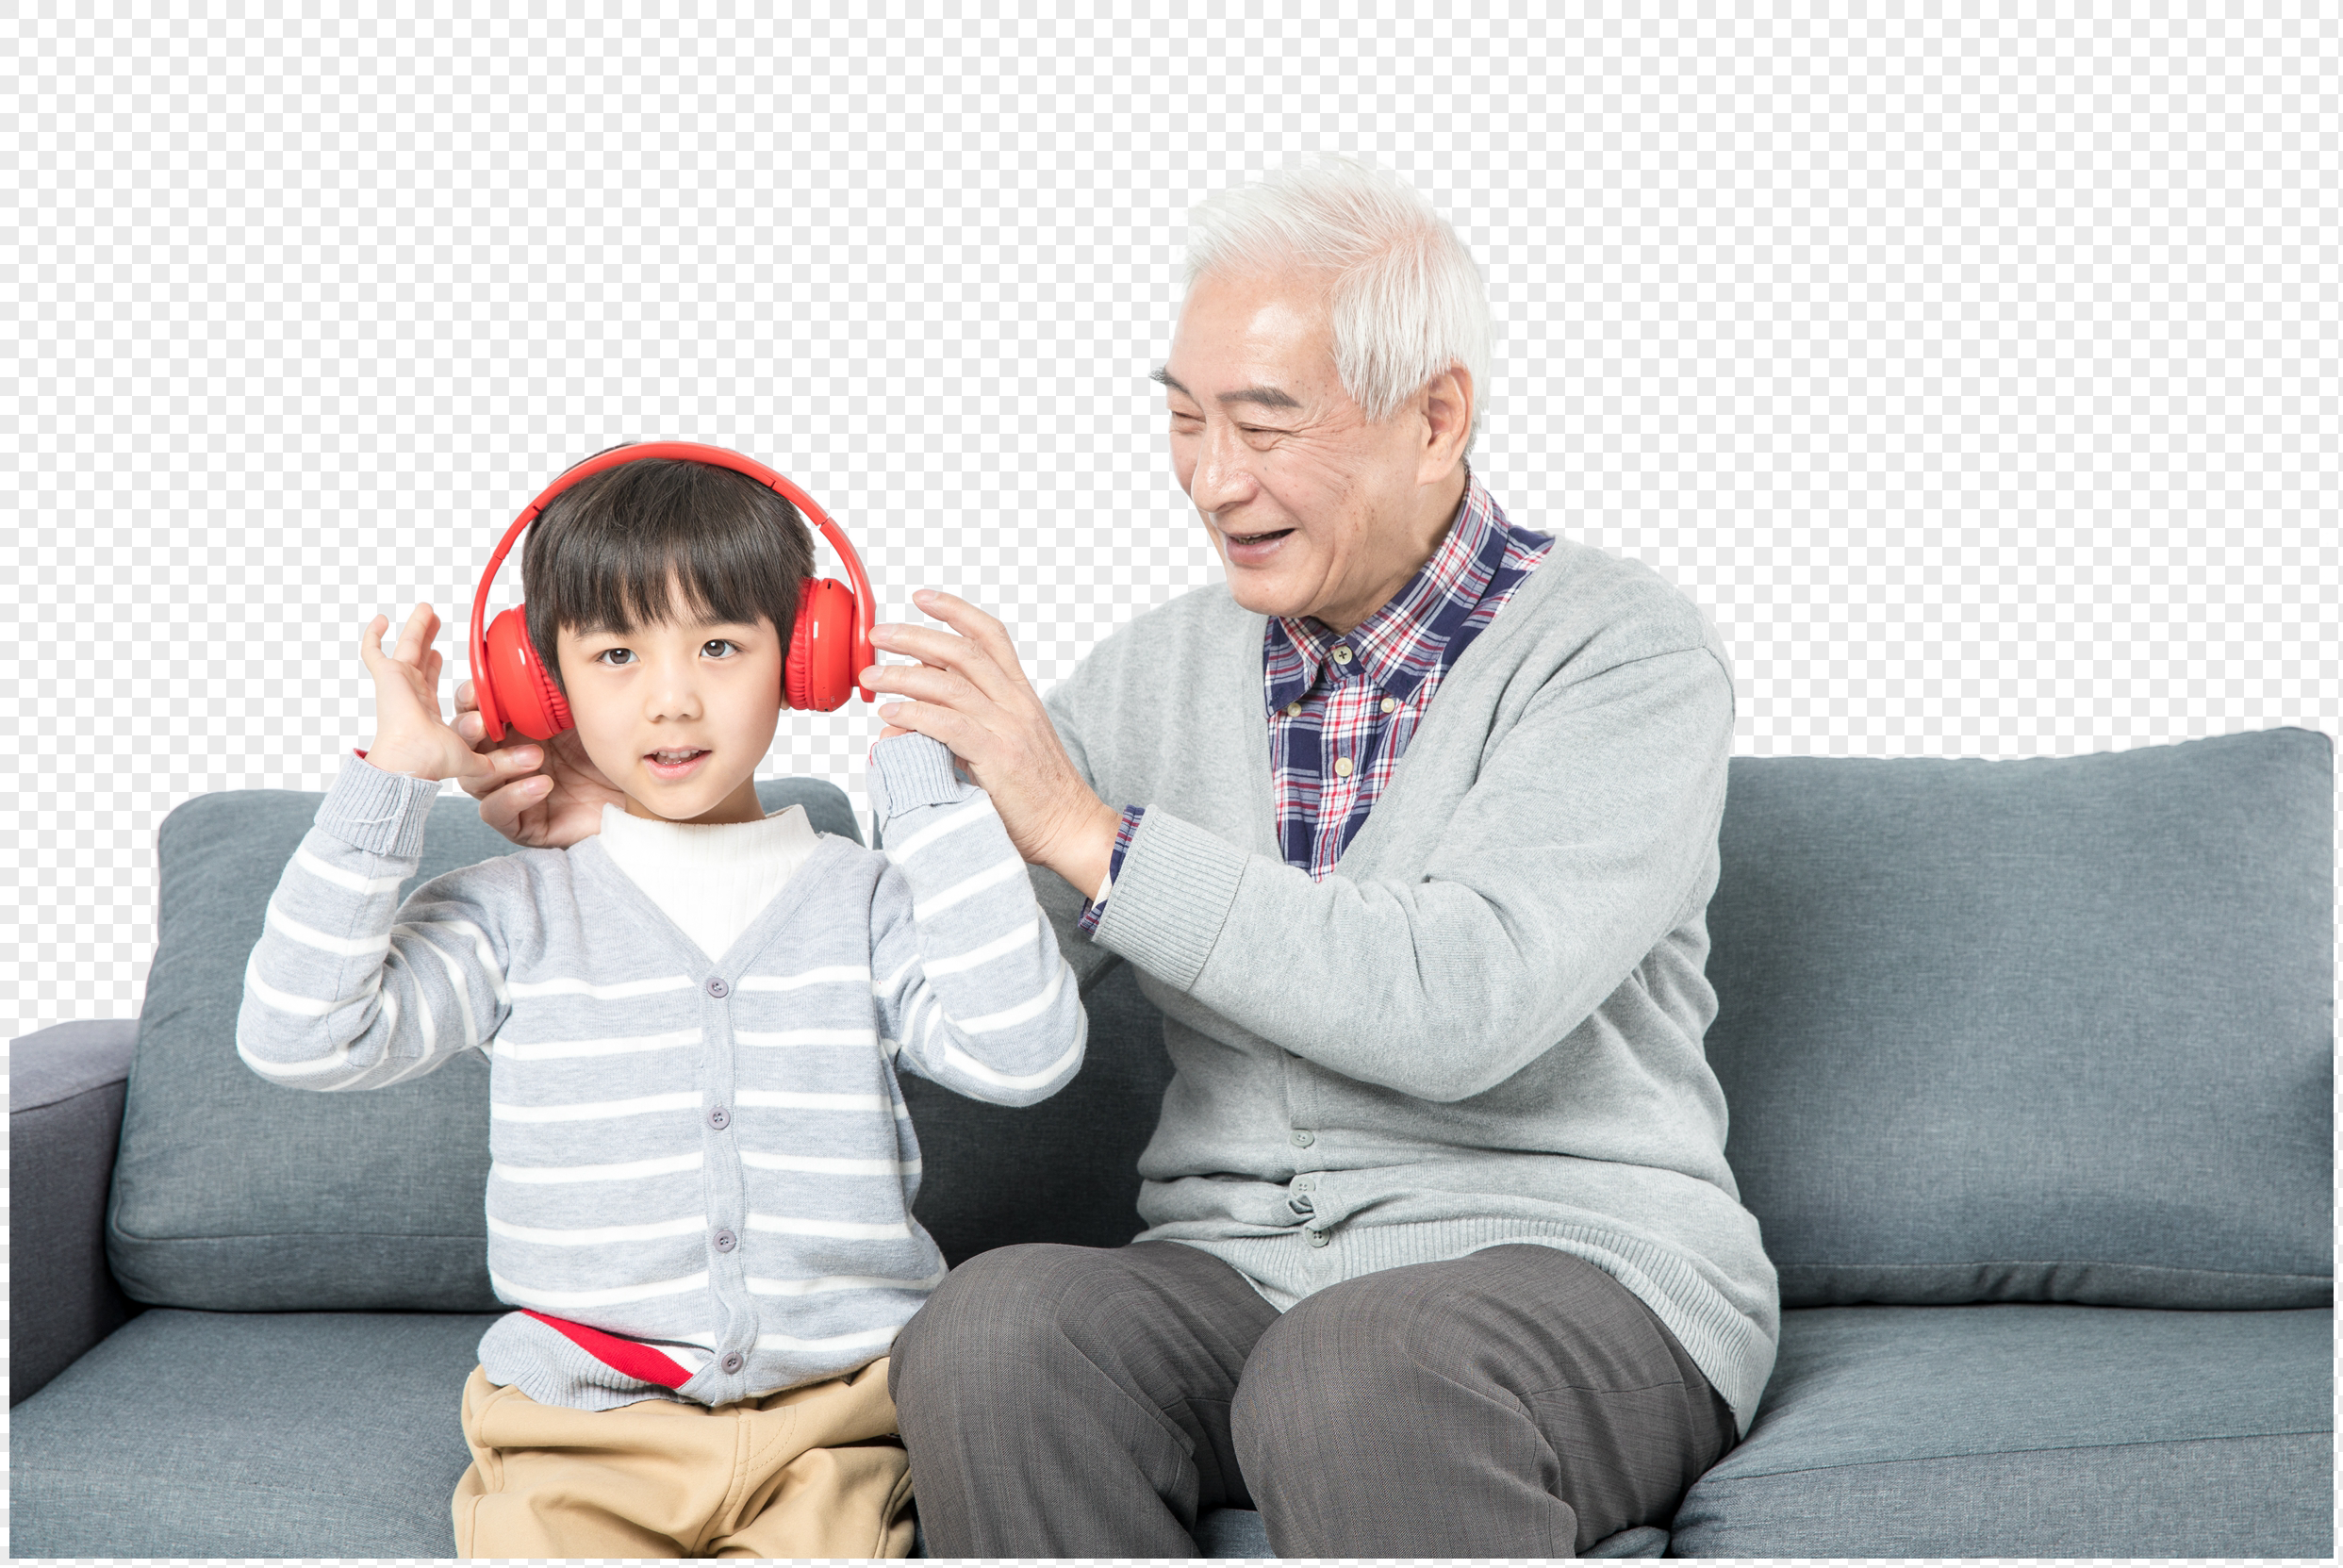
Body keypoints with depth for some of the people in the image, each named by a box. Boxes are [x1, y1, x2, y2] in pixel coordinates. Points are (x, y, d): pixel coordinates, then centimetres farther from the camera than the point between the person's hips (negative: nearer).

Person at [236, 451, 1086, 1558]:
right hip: (577, 1432, 0)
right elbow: (299, 1037, -3)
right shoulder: (517, 916, 8)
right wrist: (392, 779, -4)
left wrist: (923, 778, -5)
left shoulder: (868, 905, 9)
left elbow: (1026, 1051, -8)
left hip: (823, 1424, 0)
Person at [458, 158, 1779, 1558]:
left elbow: (1461, 1007, -21)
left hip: (1576, 1265, -5)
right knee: (993, 1330, -26)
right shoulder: (1161, 672, 12)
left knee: (1362, 1375, -38)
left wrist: (1088, 831, -19)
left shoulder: (1623, 652, -6)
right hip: (1235, 1267, 5)